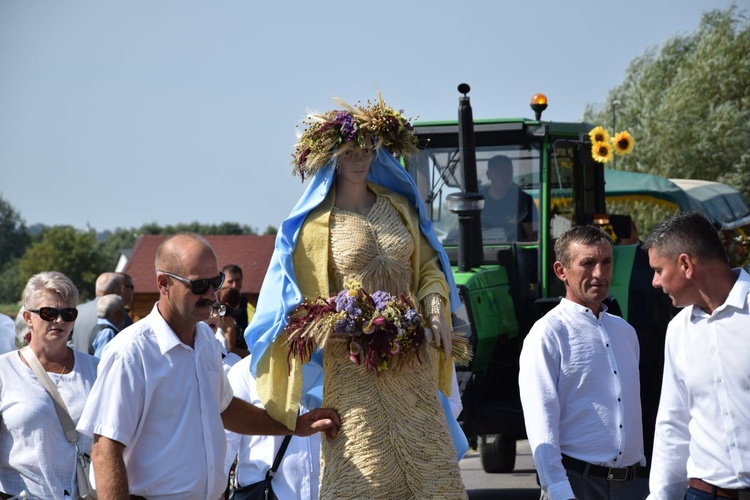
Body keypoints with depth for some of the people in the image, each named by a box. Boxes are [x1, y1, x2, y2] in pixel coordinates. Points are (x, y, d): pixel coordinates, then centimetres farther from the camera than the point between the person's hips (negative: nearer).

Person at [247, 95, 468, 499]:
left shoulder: (398, 206, 11)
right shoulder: (315, 224, -1)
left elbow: (428, 265, 17)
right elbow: (303, 304, 0)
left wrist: (436, 308, -1)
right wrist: (332, 328, -18)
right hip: (353, 371, -4)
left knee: (431, 466, 1)